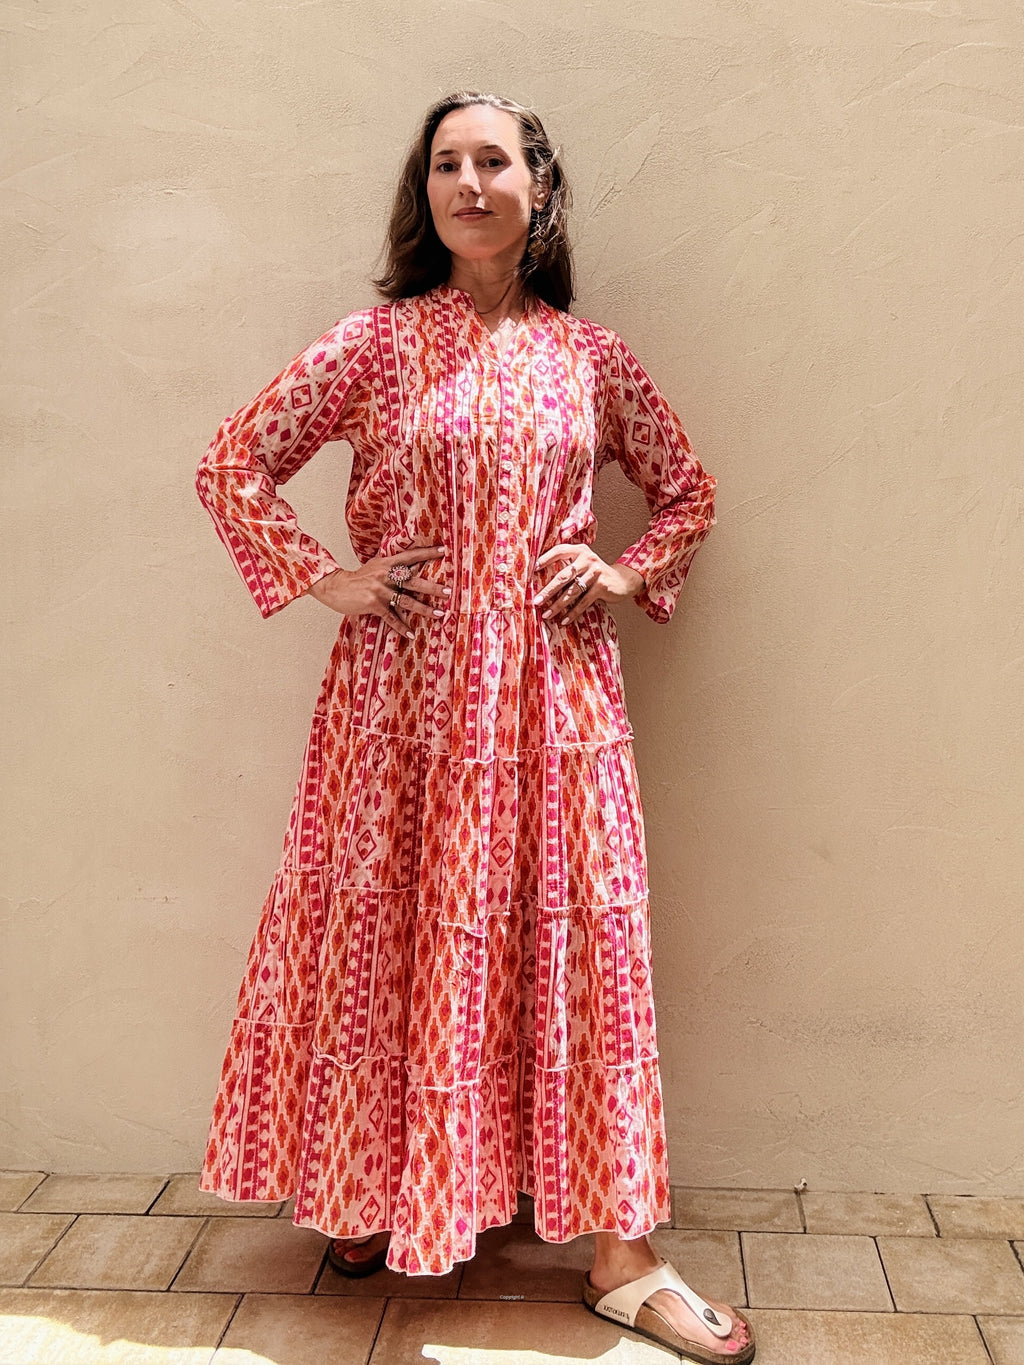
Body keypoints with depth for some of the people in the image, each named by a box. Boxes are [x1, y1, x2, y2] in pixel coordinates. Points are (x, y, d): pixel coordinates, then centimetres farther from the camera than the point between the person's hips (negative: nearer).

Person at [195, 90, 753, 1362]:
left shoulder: (590, 353, 8)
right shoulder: (377, 342, 2)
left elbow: (687, 491, 18)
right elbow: (231, 465, 4)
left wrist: (628, 575, 2)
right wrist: (325, 580, -4)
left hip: (552, 690, 2)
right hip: (404, 689, -1)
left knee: (584, 938, 2)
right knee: (388, 928, 7)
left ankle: (619, 1255, 14)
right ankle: (373, 1190, 31)